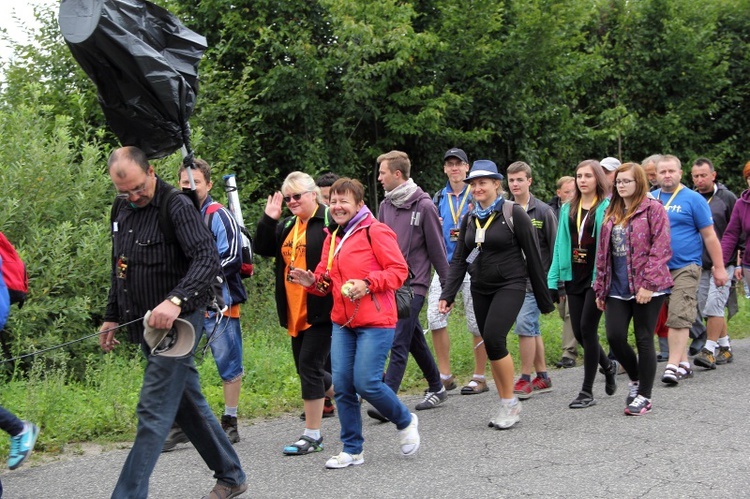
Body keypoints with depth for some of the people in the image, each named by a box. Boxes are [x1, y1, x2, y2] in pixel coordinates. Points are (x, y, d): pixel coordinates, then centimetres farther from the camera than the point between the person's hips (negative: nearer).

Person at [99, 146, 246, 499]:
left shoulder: (176, 206, -14)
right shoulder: (123, 212, 11)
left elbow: (208, 259, -26)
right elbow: (119, 271, 22)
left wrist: (175, 300, -38)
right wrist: (112, 317, 20)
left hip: (175, 322, -9)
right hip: (145, 325, 9)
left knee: (154, 411, -9)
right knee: (188, 404, 16)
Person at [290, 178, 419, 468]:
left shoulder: (375, 232, -7)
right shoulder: (332, 237, 15)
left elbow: (399, 270, -10)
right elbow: (327, 279, 20)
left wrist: (367, 283, -21)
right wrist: (312, 281, -2)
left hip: (375, 323, -7)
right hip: (342, 322, 7)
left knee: (366, 383, -12)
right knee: (342, 385, 3)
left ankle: (405, 422, 16)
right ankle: (352, 450, 15)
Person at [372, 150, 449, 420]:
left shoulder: (423, 206, -9)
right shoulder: (386, 205, 9)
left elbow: (437, 249, -5)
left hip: (414, 283, -7)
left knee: (399, 342, -12)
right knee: (415, 340, 15)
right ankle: (436, 388, 30)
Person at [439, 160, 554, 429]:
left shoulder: (513, 213, -7)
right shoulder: (469, 219, 9)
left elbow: (533, 257, -5)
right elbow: (458, 260, 8)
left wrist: (543, 298, -4)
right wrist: (447, 295, -5)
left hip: (510, 286, -6)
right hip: (480, 290, 6)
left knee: (493, 338, -21)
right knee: (492, 347, 5)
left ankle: (511, 403, -6)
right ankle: (507, 408, 15)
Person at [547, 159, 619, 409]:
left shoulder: (607, 207, -5)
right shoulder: (568, 209, 12)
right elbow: (560, 245, 11)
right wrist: (553, 280, 5)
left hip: (597, 277, -6)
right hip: (574, 277, 6)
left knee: (587, 329, -6)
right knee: (579, 332, 7)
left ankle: (587, 391, 4)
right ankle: (608, 365, 35)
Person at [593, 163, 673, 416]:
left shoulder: (653, 209, -4)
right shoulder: (611, 213, 15)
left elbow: (661, 249, -12)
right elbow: (603, 252, 16)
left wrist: (648, 284, -18)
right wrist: (601, 288, 13)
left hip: (646, 289, -5)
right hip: (617, 288, 5)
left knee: (644, 340, 1)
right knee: (614, 336, -3)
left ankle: (644, 395, 12)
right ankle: (635, 379, 23)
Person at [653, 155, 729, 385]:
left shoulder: (693, 199, -3)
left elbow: (709, 236, -3)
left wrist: (719, 267, -4)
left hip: (684, 267, -5)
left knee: (678, 317, -11)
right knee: (668, 316, 9)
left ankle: (673, 365, -10)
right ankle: (684, 363, 19)